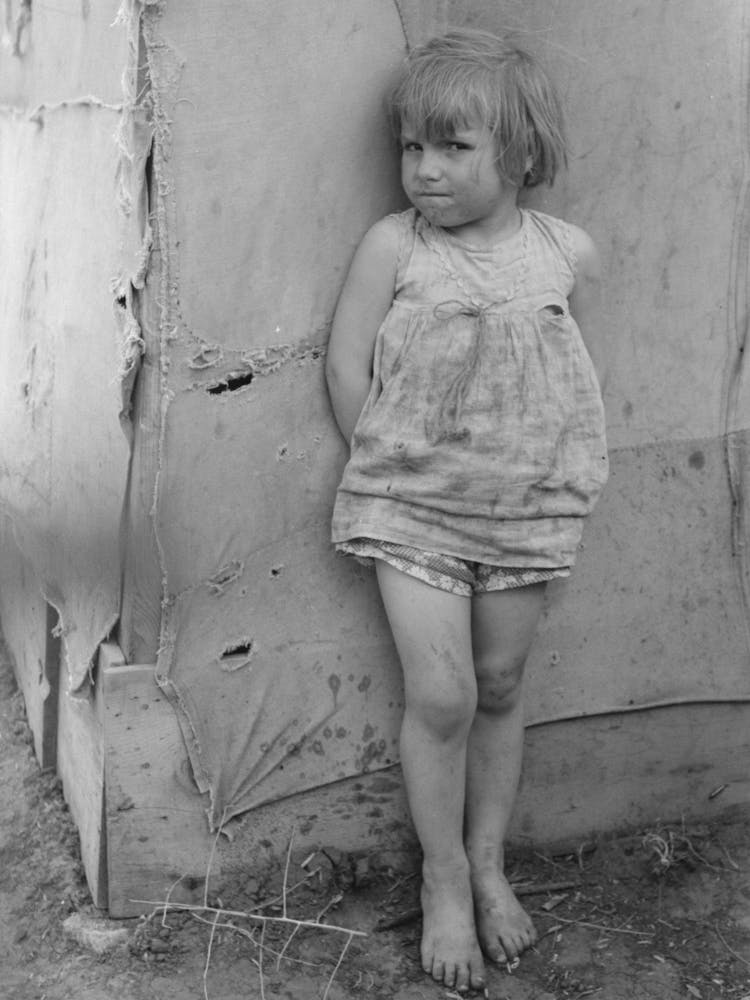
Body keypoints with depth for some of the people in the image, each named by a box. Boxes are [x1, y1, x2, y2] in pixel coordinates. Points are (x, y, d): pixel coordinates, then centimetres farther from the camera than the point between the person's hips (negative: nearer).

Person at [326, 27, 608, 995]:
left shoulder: (569, 252, -2)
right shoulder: (392, 245, -8)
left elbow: (584, 374, 9)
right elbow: (347, 366, -5)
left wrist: (558, 478, 2)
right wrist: (390, 473, -4)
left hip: (527, 508, 2)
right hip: (412, 505, -2)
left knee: (500, 689, 12)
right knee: (441, 696, -4)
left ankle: (488, 861, 30)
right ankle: (444, 879, 16)